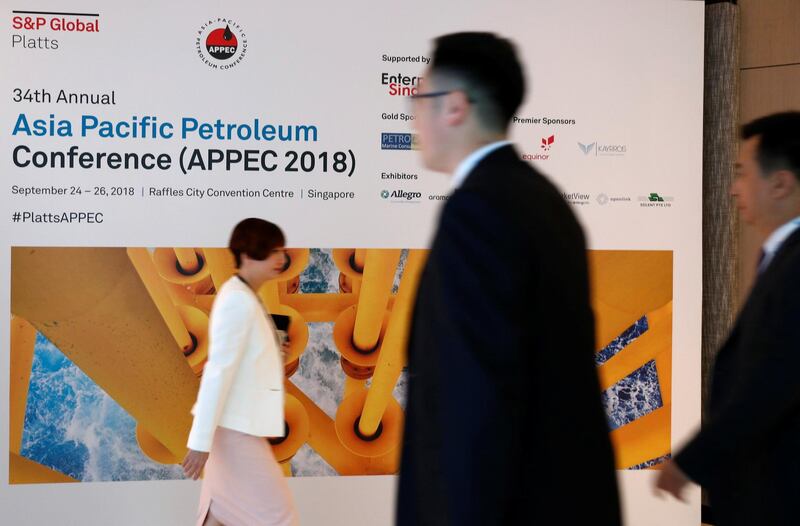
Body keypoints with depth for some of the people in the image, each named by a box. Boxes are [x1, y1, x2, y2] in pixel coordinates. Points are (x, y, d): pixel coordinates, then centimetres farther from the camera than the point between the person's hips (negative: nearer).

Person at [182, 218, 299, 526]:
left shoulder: (242, 296, 11)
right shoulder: (238, 302, -18)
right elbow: (218, 371, -22)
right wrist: (201, 440, -23)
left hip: (237, 425, 10)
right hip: (236, 428, -10)